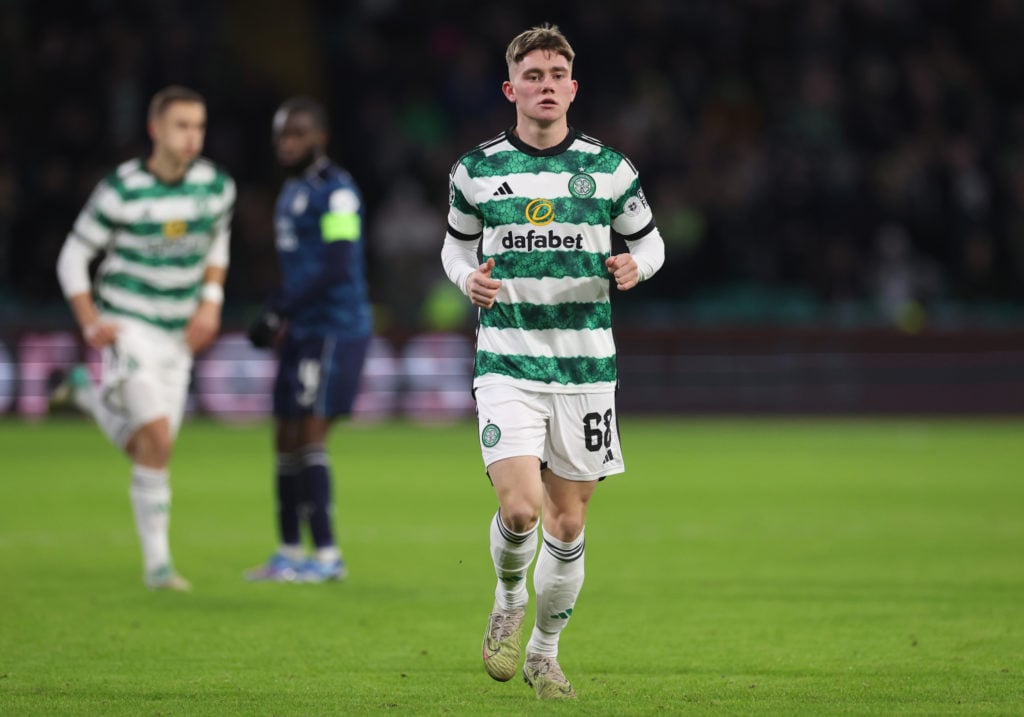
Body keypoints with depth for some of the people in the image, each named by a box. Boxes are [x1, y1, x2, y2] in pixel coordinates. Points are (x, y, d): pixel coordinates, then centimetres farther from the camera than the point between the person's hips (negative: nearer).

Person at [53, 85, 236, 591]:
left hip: (178, 336, 5)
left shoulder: (217, 186, -2)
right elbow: (72, 258, -5)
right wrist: (91, 324, -16)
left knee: (147, 451, 10)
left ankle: (89, 392, 38)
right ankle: (157, 562, -5)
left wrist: (211, 302, 3)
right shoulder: (122, 191, -15)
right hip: (127, 328, -5)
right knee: (158, 439, -19)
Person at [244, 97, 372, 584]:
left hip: (335, 330, -9)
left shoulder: (336, 192, -13)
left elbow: (336, 268, -20)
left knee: (310, 438, -11)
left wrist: (277, 313, -18)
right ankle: (289, 553, 16)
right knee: (286, 441, 9)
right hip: (301, 333, 9)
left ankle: (327, 555, -7)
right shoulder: (292, 192, 17)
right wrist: (279, 317, 14)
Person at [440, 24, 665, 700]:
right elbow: (457, 244, 17)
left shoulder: (609, 168, 3)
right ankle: (509, 598, 14)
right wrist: (469, 279, -5)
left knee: (568, 524, 6)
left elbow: (648, 238, 15)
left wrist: (636, 266, -8)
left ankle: (545, 649, 27)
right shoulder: (476, 169, 3)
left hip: (586, 368, 1)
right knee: (520, 508, -18)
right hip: (507, 364, -1)